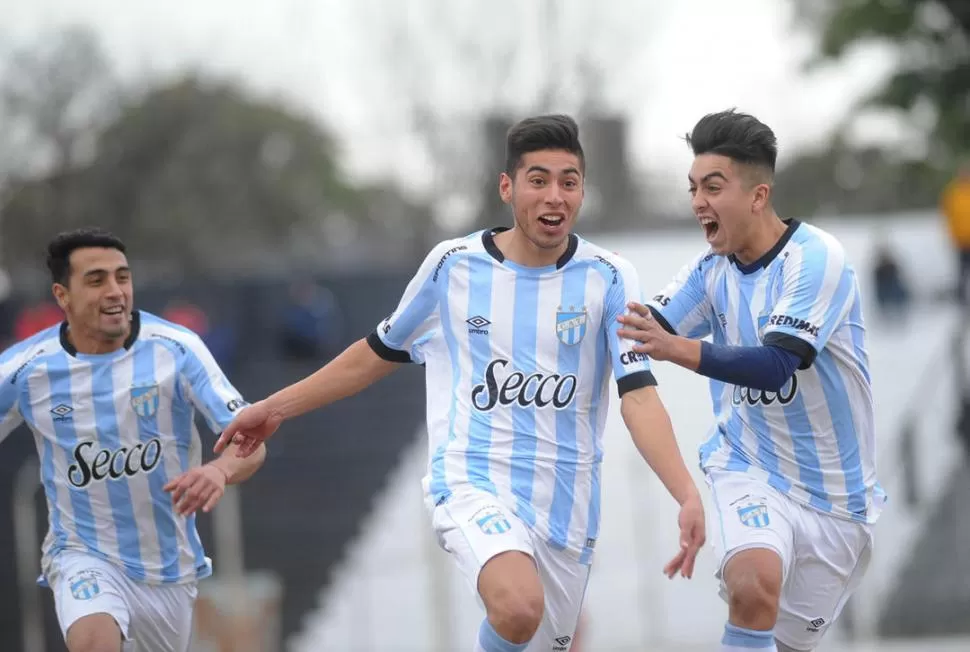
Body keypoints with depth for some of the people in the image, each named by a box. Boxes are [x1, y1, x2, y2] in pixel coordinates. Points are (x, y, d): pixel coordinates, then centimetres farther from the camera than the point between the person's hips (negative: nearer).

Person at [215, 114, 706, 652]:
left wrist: (688, 496, -25)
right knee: (519, 609, -33)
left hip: (565, 508, 2)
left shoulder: (609, 279, -2)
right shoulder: (452, 265, 0)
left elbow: (639, 396, -10)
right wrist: (275, 407, 20)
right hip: (472, 483, -2)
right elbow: (378, 353, 16)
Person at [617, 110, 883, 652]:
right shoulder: (713, 269, -1)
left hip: (836, 495, -2)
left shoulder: (816, 257, -18)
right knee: (753, 587, -29)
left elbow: (776, 365, -30)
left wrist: (678, 348, -42)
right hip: (750, 470, 2)